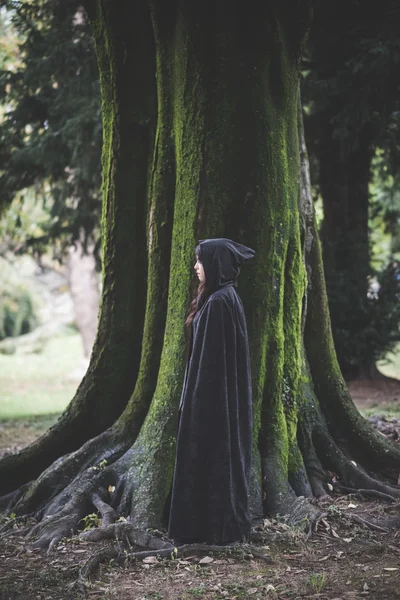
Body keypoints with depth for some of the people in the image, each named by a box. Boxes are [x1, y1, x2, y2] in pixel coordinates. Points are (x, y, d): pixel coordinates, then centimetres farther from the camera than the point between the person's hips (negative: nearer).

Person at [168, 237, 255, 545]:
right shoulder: (227, 297, 11)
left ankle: (217, 528, 6)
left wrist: (197, 400, -18)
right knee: (224, 457, 14)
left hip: (213, 393, -10)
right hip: (224, 392, 10)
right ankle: (229, 524, 21)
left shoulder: (218, 302, -20)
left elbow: (212, 355, -21)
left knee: (210, 457, -2)